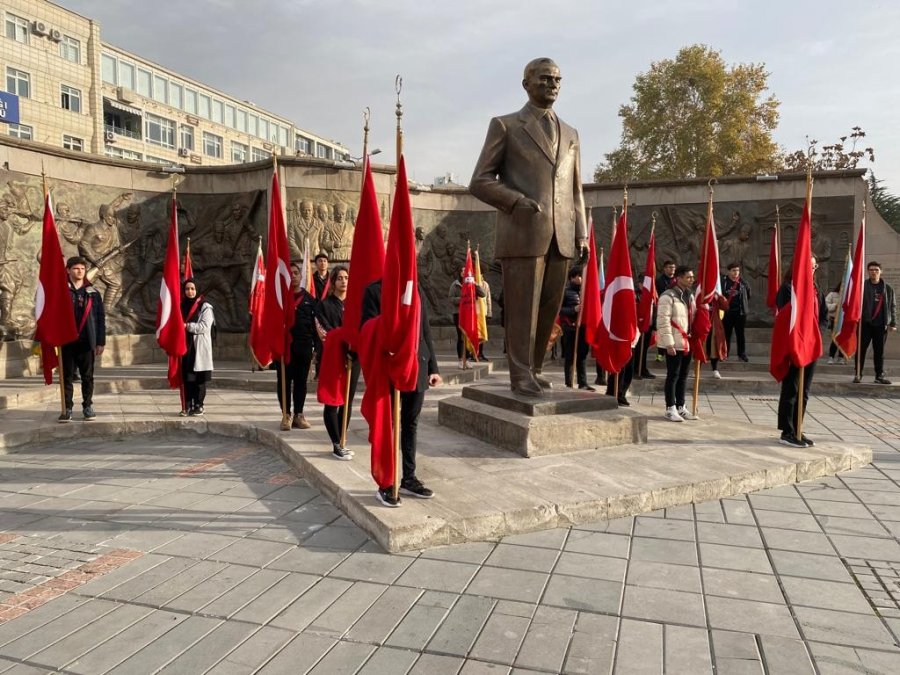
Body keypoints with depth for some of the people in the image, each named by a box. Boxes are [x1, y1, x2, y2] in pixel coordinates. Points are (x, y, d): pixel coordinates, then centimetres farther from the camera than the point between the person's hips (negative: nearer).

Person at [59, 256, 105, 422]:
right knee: (67, 376, 4)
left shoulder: (93, 293, 7)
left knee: (87, 376, 6)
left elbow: (101, 318, 7)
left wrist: (100, 341, 2)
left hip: (87, 342, 1)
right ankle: (67, 408, 11)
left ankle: (88, 406, 16)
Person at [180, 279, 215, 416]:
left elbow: (204, 326, -12)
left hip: (200, 347, -4)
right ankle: (187, 406, 9)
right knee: (186, 378, 4)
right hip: (185, 346, 4)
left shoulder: (205, 307, -2)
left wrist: (187, 326, -15)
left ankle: (198, 406, 7)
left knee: (199, 379, -1)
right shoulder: (182, 306, 14)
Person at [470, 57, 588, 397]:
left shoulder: (571, 134, 23)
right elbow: (480, 181, 2)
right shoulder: (505, 126, 8)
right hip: (523, 233, -4)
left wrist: (581, 233, 10)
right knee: (522, 307, -4)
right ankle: (521, 374, 5)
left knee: (549, 308, 5)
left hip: (561, 237, 5)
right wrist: (517, 201, -12)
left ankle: (534, 368, 18)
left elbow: (575, 190, 22)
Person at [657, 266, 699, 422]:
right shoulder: (668, 297, -12)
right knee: (673, 375, -2)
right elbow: (663, 322, -16)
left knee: (683, 376, 13)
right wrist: (669, 344, -19)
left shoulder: (690, 295, 14)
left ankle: (680, 407, 22)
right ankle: (670, 409, 5)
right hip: (675, 343, -8)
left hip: (688, 343, 8)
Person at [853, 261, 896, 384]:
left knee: (879, 351, 8)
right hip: (865, 323, -2)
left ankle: (879, 375, 15)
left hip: (881, 325, 2)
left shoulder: (887, 288, 8)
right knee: (861, 350, 1)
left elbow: (893, 306, 9)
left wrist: (893, 323, 4)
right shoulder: (862, 286, -1)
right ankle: (858, 374, 7)